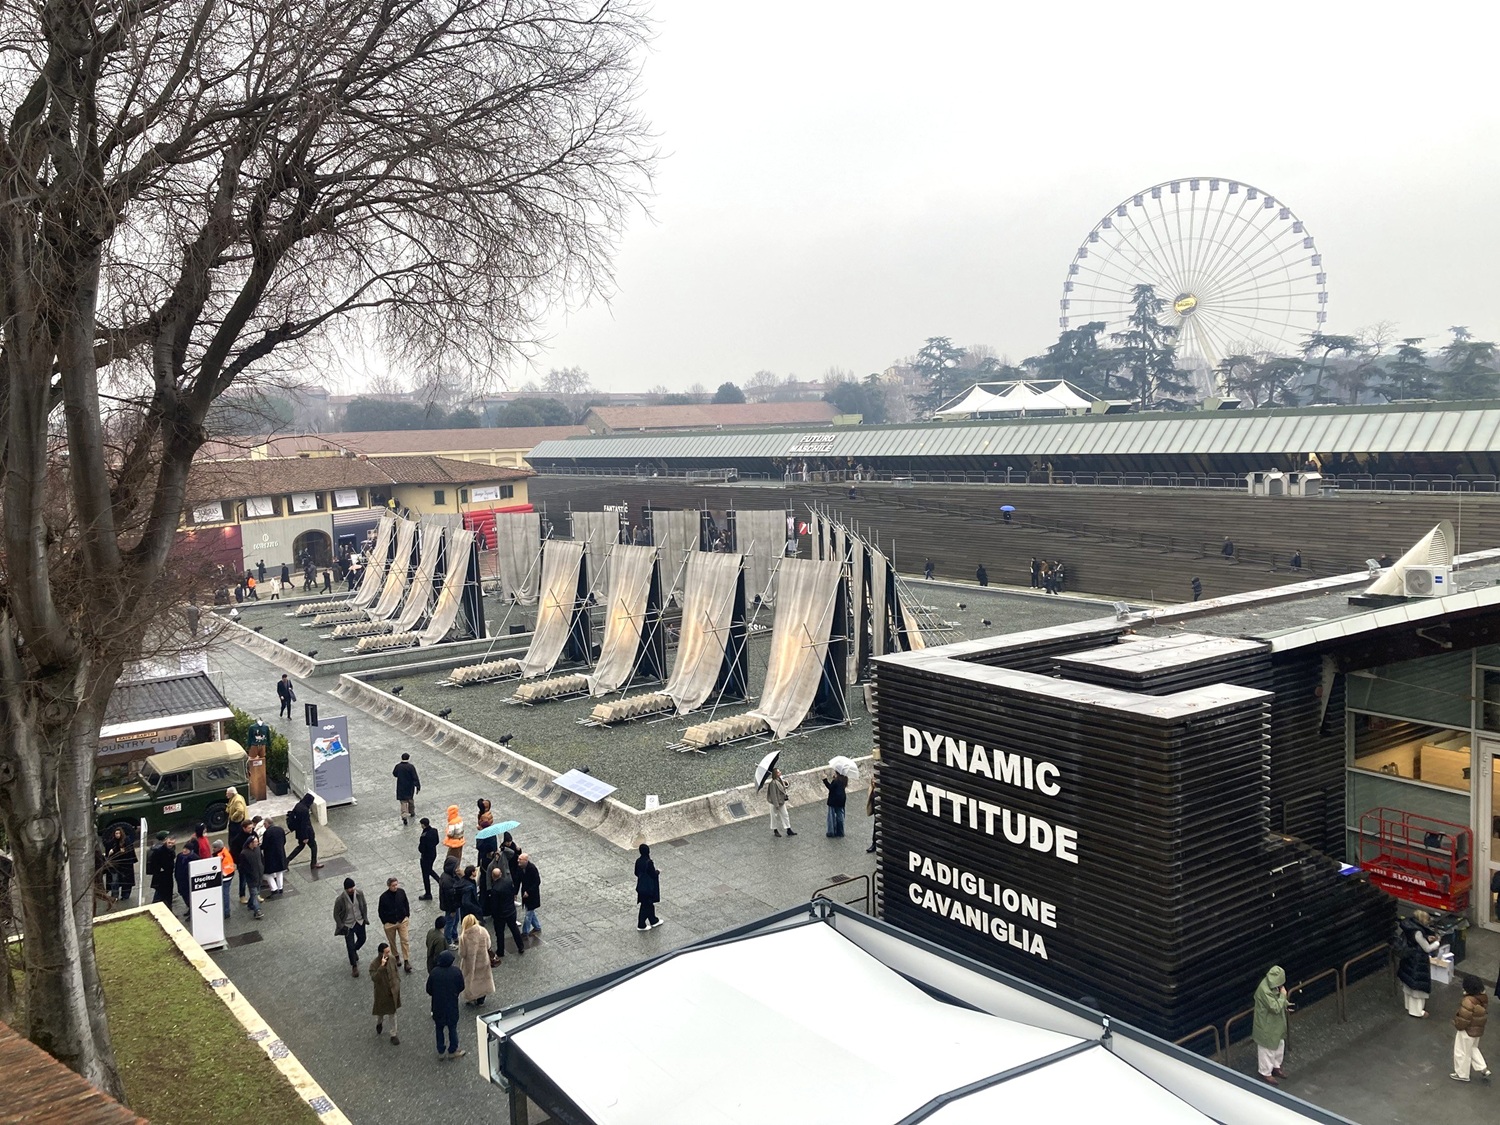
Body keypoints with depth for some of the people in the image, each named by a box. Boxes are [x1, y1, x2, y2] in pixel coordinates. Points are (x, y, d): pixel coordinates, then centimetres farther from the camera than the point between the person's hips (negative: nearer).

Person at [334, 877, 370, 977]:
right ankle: (354, 966, 27)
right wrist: (341, 926, -12)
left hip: (359, 921, 4)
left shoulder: (359, 893, -18)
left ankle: (354, 951, 56)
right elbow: (336, 914, -13)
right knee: (350, 946, 6)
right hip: (348, 925, -4)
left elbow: (364, 906, 1)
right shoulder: (340, 899, -28)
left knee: (362, 939, 22)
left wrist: (365, 918, 2)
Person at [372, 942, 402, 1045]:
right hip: (381, 993, -3)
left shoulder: (392, 959, -11)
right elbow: (374, 979, -38)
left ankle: (393, 1035, 30)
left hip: (393, 991, 3)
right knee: (381, 1012, 20)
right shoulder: (374, 964, -25)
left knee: (393, 1013, 15)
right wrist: (382, 966, -44)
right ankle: (379, 1023, 55)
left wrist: (398, 983, 9)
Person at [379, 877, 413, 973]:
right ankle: (396, 957, 39)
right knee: (392, 942, 16)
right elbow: (380, 911, -7)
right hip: (389, 923, -1)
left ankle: (406, 961, 4)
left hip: (403, 921, 1)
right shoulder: (384, 897, -19)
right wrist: (385, 922, -4)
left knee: (405, 940, -2)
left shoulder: (401, 892, -10)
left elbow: (406, 904, 5)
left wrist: (407, 916, 5)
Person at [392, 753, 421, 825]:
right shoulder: (411, 767, -17)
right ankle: (412, 812, 39)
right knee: (410, 799, 22)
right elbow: (415, 777, -18)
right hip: (410, 787, -1)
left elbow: (394, 774, 9)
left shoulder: (398, 766, -9)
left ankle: (404, 817, -12)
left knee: (403, 801, 2)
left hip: (401, 787, 1)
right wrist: (418, 787, -13)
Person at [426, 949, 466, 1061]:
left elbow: (429, 990, -6)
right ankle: (452, 1051, 27)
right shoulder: (456, 971, -19)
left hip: (438, 1005, 1)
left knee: (439, 1027, 18)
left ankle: (441, 1052, 26)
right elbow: (461, 987, -7)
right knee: (452, 1027, 16)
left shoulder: (434, 972, -16)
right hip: (452, 1005, -1)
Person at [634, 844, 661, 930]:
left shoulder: (638, 861, -5)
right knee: (645, 906, 8)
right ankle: (641, 925, 18)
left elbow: (636, 873, 5)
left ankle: (653, 921, 37)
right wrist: (657, 872, 2)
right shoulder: (649, 862, -26)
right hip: (648, 887, -7)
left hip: (641, 886, 7)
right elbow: (653, 874, -20)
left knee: (650, 904, 22)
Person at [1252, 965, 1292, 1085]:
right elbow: (1276, 1008, -33)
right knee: (1267, 1049, 10)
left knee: (1279, 1045, 25)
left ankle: (1276, 1067, 45)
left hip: (1276, 1023, 9)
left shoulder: (1271, 984, -5)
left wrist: (1285, 1005, 0)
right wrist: (1283, 995, -23)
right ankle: (1266, 1073, 28)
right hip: (1267, 1025, -9)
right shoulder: (1264, 990, -35)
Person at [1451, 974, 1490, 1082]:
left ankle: (1462, 1075, 29)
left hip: (1467, 1031, -8)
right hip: (1478, 1030, 8)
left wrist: (1456, 1024, -8)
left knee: (1462, 1053, 13)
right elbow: (1485, 1014, 8)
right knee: (1472, 1048, 32)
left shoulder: (1469, 1001, -33)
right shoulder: (1484, 998, -8)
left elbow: (1463, 1020, -27)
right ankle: (1483, 1069, 32)